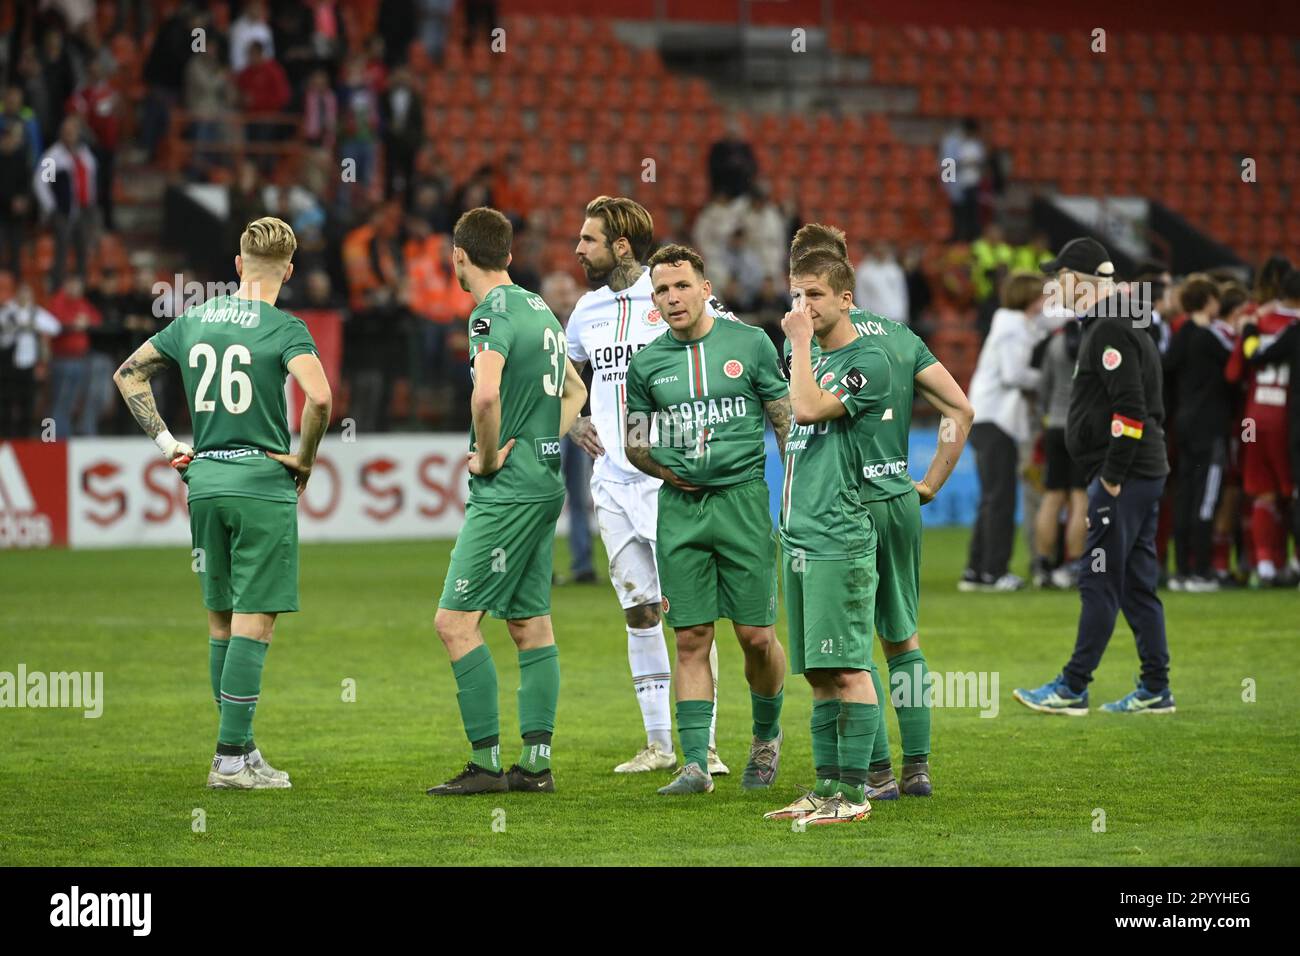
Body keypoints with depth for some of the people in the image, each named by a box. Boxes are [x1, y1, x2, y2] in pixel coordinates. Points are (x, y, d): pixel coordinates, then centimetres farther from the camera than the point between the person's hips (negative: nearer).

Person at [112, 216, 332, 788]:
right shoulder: (284, 329, -9)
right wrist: (304, 457, -7)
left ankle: (240, 748, 20)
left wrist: (164, 441, 16)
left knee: (221, 621, 13)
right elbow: (319, 398, -24)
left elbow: (129, 373, 19)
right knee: (254, 622, -4)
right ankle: (232, 758, -6)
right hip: (263, 483, -6)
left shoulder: (193, 322, 9)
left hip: (204, 481, 6)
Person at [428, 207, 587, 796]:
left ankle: (486, 763, -10)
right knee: (531, 624, 10)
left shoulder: (492, 314, -13)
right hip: (545, 486, 10)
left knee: (455, 621, -8)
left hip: (507, 491, -10)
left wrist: (488, 455, -15)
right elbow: (575, 391, 28)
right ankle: (536, 762, 10)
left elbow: (486, 395, -30)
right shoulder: (538, 309, 15)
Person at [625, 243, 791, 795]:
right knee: (691, 639, -2)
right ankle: (695, 763, 0)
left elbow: (787, 421, 6)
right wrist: (670, 471, -1)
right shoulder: (646, 363, 7)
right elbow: (634, 443, 16)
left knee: (756, 636, -1)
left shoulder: (749, 344, 1)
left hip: (743, 498, -2)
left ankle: (767, 734, 24)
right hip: (680, 508, 2)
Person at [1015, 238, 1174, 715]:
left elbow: (1131, 408, -22)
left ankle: (1072, 688, -5)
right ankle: (1155, 691, 13)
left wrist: (1111, 476, -19)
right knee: (1138, 583, 11)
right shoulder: (1125, 324, 18)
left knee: (1099, 582, -7)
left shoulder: (1110, 331, -14)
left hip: (1123, 476, -10)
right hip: (1144, 474, 10)